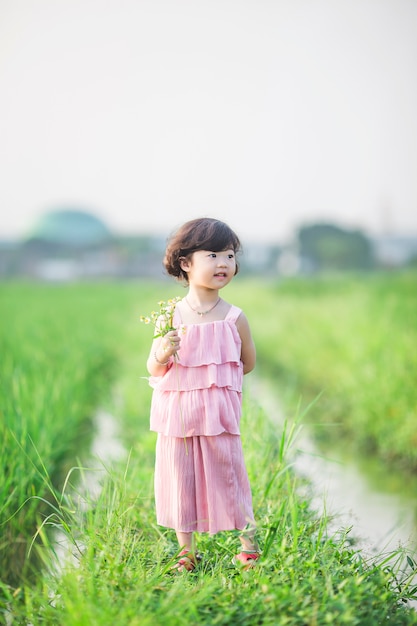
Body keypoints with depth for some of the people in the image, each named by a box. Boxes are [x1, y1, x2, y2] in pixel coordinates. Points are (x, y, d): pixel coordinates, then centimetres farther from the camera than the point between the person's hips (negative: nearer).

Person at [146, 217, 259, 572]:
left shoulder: (233, 318, -3)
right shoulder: (171, 315, -3)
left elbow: (248, 363, 11)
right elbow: (154, 369, 1)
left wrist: (214, 378, 5)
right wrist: (163, 355, -19)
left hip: (218, 415, -1)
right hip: (177, 413, 1)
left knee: (228, 474, 3)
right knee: (180, 479, 8)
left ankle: (249, 541, 24)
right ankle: (186, 552, 23)